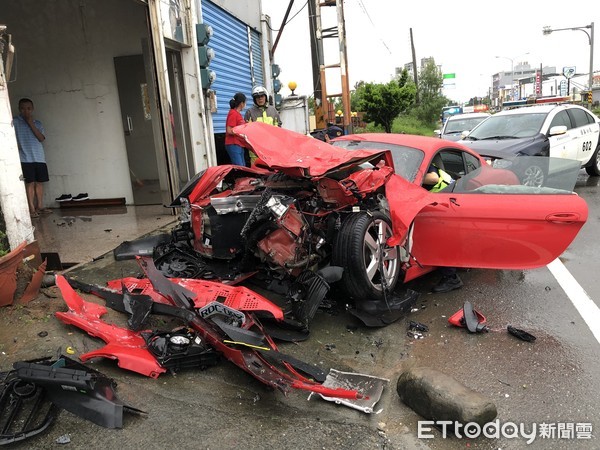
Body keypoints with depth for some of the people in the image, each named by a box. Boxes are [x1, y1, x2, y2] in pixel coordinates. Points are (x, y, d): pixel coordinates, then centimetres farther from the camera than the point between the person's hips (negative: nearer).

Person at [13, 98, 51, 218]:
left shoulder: (38, 123, 14)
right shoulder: (15, 122, 3)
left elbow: (41, 138, -1)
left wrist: (31, 124, -6)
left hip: (39, 158, 4)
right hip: (25, 158, -4)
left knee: (39, 182, 6)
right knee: (30, 183, -6)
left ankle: (40, 206, 15)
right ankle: (32, 208, -2)